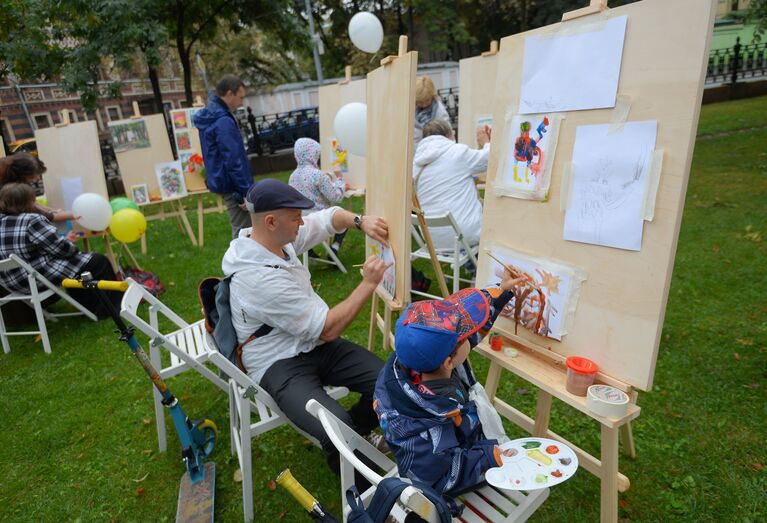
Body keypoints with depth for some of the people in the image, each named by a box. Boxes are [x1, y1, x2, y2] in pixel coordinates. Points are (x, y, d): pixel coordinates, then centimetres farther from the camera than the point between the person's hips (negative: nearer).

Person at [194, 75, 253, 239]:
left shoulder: (209, 117, 12)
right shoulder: (223, 121, -19)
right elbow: (233, 162, -22)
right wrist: (246, 193, -18)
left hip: (224, 183, 10)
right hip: (232, 186, -10)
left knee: (240, 231, 18)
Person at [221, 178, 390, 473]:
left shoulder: (277, 237, -2)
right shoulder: (260, 278, -27)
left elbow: (328, 217, 10)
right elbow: (329, 329, -21)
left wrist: (360, 221, -11)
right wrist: (368, 284, -16)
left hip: (315, 345, 8)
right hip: (280, 365, -8)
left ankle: (355, 436, 21)